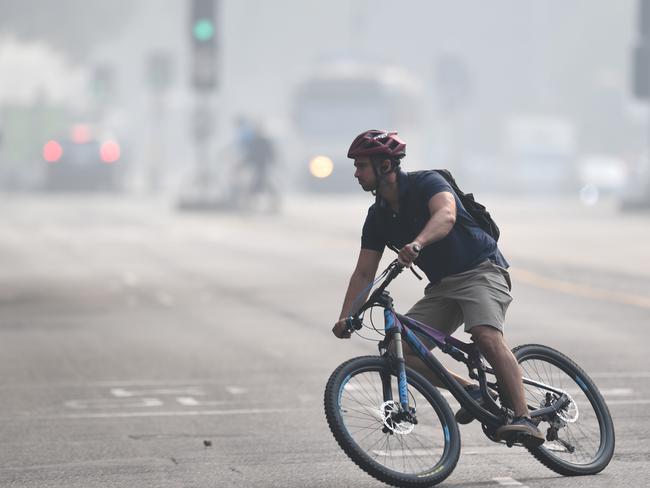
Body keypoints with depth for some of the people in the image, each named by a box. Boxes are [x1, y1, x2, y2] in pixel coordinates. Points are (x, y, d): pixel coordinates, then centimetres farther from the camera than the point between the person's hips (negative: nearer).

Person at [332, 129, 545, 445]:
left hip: (480, 271, -7)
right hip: (440, 286, 7)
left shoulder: (427, 183, -14)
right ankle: (471, 391, 3)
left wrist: (417, 244, -56)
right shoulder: (378, 216, 6)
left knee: (487, 336, -32)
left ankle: (524, 419, -35)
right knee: (400, 350, -9)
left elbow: (446, 215, -36)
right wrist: (345, 318, -8)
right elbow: (364, 272, 6)